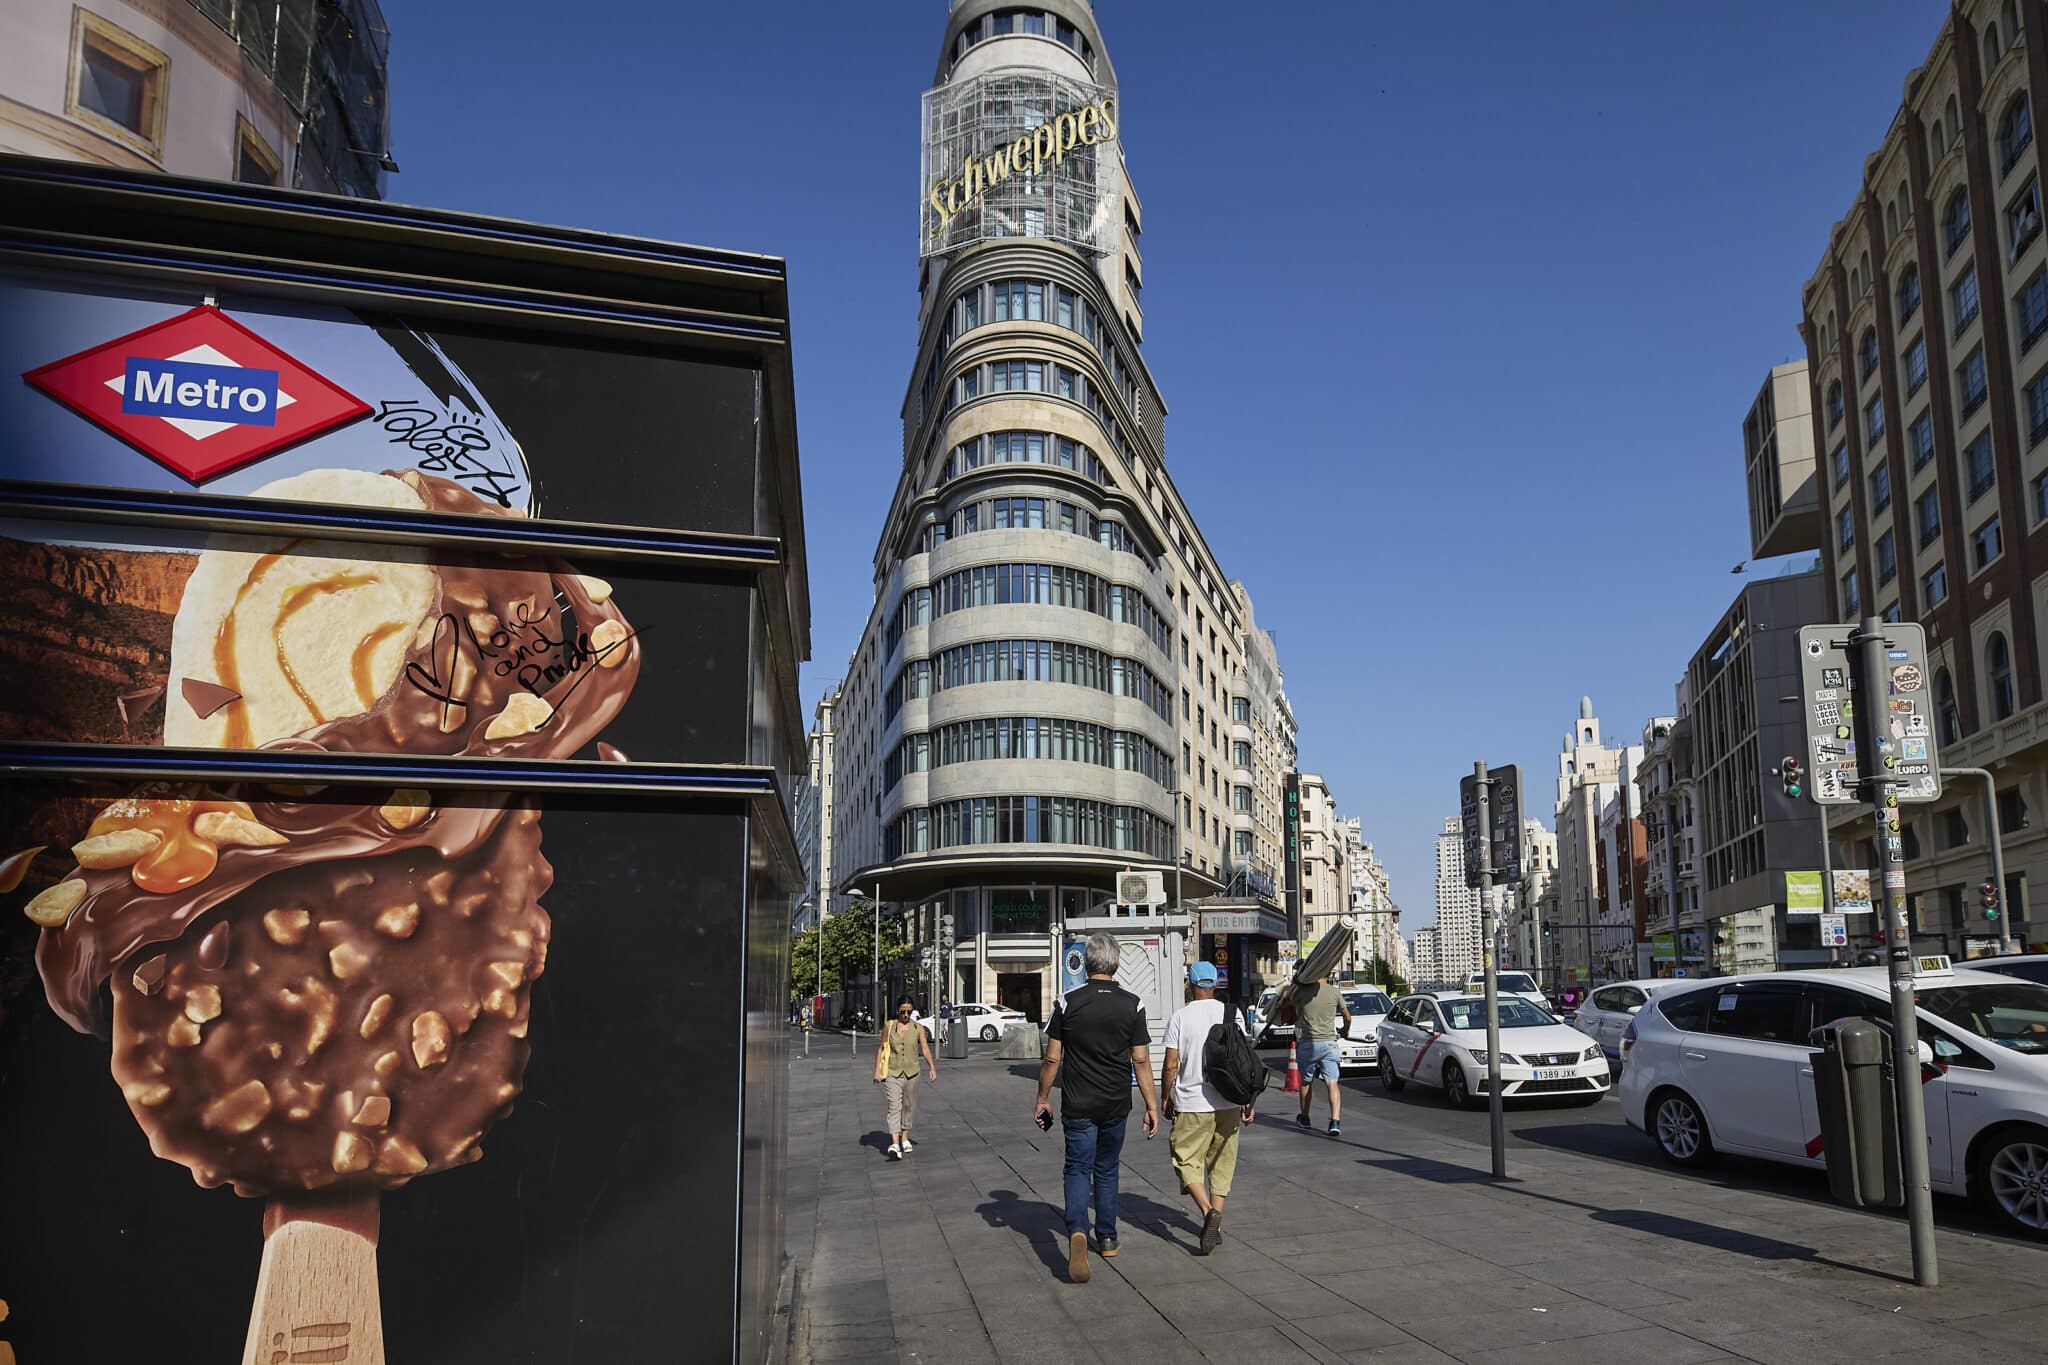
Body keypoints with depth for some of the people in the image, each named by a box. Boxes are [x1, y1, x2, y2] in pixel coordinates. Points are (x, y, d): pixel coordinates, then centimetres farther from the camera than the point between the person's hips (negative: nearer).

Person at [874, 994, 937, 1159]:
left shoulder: (918, 1028, 2)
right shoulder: (889, 1026, 1)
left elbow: (925, 1048, -4)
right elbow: (881, 1049, 6)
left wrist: (932, 1067, -15)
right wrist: (877, 1070, 0)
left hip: (911, 1073, 2)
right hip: (892, 1073, -2)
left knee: (909, 1106, 13)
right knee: (894, 1107, -13)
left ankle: (905, 1138, 32)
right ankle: (895, 1144, -23)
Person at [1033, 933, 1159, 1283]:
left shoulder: (1068, 1002, -8)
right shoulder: (1132, 1004, -5)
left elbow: (1051, 1059, -6)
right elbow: (1141, 1060, -5)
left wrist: (1041, 1099, 6)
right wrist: (1151, 1105, 2)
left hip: (1078, 1104, -2)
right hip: (1116, 1104, 2)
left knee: (1078, 1169, 3)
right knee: (1107, 1170, 19)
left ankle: (1077, 1231, -21)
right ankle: (1107, 1238, 28)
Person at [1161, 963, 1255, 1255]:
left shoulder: (1179, 1017, -6)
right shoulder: (1231, 1013, 1)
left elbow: (1171, 1064, -7)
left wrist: (1165, 1098, 6)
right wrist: (1247, 1101, 7)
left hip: (1191, 1103, -3)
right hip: (1228, 1102, 3)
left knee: (1187, 1161, 4)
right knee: (1221, 1162, 16)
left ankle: (1208, 1211, -17)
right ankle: (1216, 1223, 17)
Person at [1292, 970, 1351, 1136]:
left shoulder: (1302, 991, -1)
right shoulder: (1335, 992, 2)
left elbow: (1296, 1015, 12)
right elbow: (1347, 1016, 15)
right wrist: (1346, 1031, 35)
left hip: (1307, 1042, 0)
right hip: (1329, 1042, 0)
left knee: (1306, 1081, 16)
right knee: (1332, 1083, -3)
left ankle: (1304, 1118, 31)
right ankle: (1335, 1122, -16)